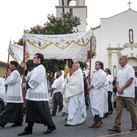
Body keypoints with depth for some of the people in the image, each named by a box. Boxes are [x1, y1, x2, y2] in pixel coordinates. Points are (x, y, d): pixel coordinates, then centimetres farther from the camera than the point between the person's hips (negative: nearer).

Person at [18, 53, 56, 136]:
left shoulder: (40, 68, -11)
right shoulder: (36, 68, 20)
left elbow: (35, 80, -18)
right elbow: (30, 76, 22)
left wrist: (27, 85, -7)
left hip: (39, 94, -10)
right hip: (33, 94, 10)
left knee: (43, 111, -2)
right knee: (31, 112, 9)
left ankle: (51, 126, 12)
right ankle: (29, 129, 14)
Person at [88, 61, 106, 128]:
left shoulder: (102, 73, -5)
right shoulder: (94, 73, 23)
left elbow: (100, 82, -16)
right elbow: (90, 81, 26)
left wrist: (91, 86, -11)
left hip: (98, 91, -8)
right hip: (92, 91, 9)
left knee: (97, 106, -13)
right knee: (93, 107, 6)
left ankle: (99, 120, -3)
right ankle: (95, 121, 10)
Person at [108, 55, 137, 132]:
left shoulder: (129, 68, -4)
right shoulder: (120, 70, 19)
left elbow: (130, 80, -14)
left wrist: (122, 88, -14)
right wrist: (118, 88, -3)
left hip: (128, 94, -7)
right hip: (119, 94, 7)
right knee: (118, 109, 0)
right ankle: (117, 127, 0)